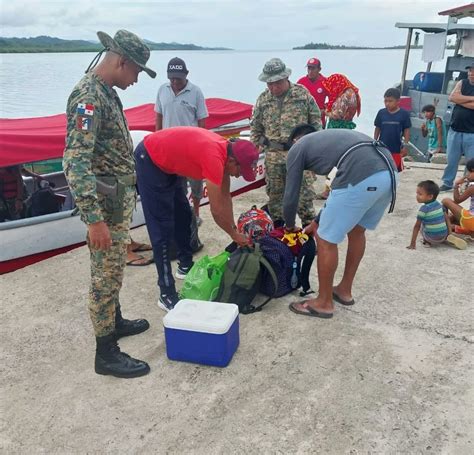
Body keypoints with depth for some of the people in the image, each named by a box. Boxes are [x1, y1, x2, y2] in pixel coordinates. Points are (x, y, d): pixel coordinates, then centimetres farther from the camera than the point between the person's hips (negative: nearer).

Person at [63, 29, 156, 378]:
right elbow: (76, 162, -28)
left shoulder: (106, 92, 11)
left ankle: (115, 322, 39)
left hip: (120, 199, 10)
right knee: (106, 276, -1)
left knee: (113, 271, 21)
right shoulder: (88, 96, -20)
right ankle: (106, 353, 11)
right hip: (107, 204, -10)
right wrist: (94, 218, -30)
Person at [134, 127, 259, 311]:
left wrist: (234, 229, 4)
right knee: (162, 228, -11)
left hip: (168, 162, 10)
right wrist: (234, 235, -9)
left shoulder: (225, 151, -4)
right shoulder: (214, 157, -32)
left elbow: (225, 196, 5)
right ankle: (167, 294, -6)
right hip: (149, 160, -10)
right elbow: (217, 210, -25)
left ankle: (185, 266, 35)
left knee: (183, 215, 17)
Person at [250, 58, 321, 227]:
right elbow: (255, 128, 13)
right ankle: (277, 227, 25)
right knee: (274, 193, 10)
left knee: (304, 192, 2)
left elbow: (315, 120, 5)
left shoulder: (302, 93, -1)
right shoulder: (262, 100, 3)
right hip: (273, 156, 2)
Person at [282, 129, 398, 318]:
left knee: (326, 240, 9)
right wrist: (318, 222, 49)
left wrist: (289, 226, 38)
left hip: (361, 177, -8)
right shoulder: (329, 138, 39)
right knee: (357, 230, 28)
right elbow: (339, 190, 42)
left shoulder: (297, 149, 19)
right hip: (389, 172, 8)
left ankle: (324, 303, 23)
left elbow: (291, 197, 19)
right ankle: (345, 290, 42)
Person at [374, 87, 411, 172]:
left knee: (398, 170, 6)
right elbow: (377, 129, 8)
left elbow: (406, 131, -1)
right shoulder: (381, 113, 0)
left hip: (396, 149, -2)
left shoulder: (404, 114, -5)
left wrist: (405, 145, -5)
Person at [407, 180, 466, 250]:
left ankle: (427, 241, 13)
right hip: (444, 236, 5)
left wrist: (413, 243, -12)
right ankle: (448, 239, 17)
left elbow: (417, 226, -13)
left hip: (432, 238, -5)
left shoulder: (424, 209, -14)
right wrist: (449, 234, 12)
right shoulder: (439, 204, 4)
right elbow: (447, 219, 7)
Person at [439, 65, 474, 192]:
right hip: (455, 130, 3)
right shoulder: (462, 83, 9)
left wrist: (460, 100, -8)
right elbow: (452, 97, -8)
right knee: (451, 160, 10)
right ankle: (447, 183, 22)